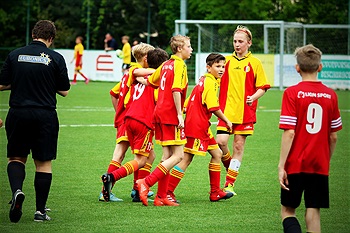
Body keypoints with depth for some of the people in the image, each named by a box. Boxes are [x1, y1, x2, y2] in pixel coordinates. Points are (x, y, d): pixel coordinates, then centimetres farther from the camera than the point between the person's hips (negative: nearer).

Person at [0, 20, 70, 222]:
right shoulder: (56, 58, -4)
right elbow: (64, 91, -1)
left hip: (17, 114, 1)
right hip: (45, 115, -1)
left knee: (16, 158, 13)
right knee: (44, 163, 8)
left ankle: (17, 190, -15)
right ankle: (40, 211, 8)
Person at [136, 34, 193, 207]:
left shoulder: (166, 65, 14)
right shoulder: (179, 65, -11)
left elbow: (150, 81, 24)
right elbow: (176, 90, -21)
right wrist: (179, 114, -22)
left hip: (160, 113, 9)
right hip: (171, 115, -9)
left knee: (168, 155, 10)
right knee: (177, 155, -7)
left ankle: (161, 197, 7)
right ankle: (146, 182, -16)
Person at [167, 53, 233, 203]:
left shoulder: (203, 80, 15)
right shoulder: (210, 82, -14)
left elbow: (189, 102, 16)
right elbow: (214, 108, -19)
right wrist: (227, 121, -7)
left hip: (202, 127, 10)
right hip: (197, 127, -10)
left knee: (217, 154, 14)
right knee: (186, 158, -9)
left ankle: (215, 192, 18)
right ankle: (167, 192, -8)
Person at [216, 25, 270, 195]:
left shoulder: (255, 63, 3)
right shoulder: (226, 61, 9)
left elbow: (263, 87, 3)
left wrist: (253, 97, -16)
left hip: (245, 112, -1)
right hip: (226, 110, 1)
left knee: (239, 146, -1)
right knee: (221, 142, -13)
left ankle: (229, 184, 5)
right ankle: (230, 167, 17)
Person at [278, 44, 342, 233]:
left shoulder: (292, 93, -9)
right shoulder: (330, 95, 1)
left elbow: (289, 133, -14)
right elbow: (333, 137, 6)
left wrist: (281, 166, -10)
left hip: (295, 165, -3)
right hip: (320, 165, 3)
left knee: (287, 210, 8)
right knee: (313, 212, 8)